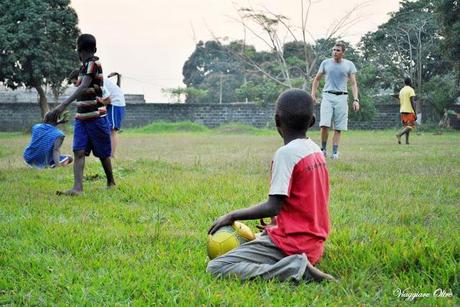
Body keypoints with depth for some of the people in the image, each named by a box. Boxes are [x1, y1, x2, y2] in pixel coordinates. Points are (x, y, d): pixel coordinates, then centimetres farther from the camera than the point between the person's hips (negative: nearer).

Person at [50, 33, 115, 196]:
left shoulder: (92, 64, -14)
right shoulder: (86, 65, 13)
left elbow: (83, 87, -27)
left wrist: (64, 104, -36)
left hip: (96, 116, -8)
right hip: (81, 117, 8)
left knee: (103, 153, 6)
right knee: (79, 152, -8)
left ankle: (111, 182, 25)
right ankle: (77, 187, -16)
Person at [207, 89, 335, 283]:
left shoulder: (286, 153, -17)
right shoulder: (316, 150, 9)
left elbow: (273, 207, -21)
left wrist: (233, 216, -11)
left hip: (291, 243, -9)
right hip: (314, 243, 9)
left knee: (216, 268, -14)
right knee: (249, 239, 33)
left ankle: (294, 269, -19)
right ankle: (299, 264, 8)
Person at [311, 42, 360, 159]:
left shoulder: (349, 65, 6)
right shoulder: (326, 63, 8)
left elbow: (353, 83, 4)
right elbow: (317, 79, 17)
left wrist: (356, 99, -7)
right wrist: (313, 94, 7)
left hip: (341, 97, 0)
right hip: (327, 96, 0)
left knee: (338, 128, -1)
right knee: (324, 125, -14)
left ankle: (335, 152, 4)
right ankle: (323, 149, 2)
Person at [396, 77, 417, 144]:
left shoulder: (401, 90, 14)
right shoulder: (411, 90, -8)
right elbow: (412, 102, -14)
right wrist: (415, 113, -13)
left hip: (402, 111, 7)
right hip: (409, 111, -7)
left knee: (406, 126, 11)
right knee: (410, 126, -6)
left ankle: (407, 141, 3)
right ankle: (399, 134, -26)